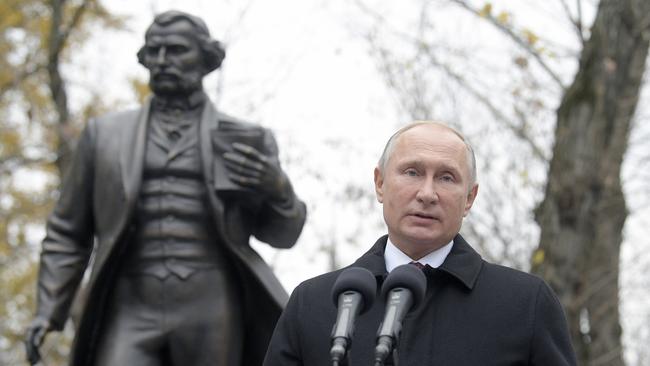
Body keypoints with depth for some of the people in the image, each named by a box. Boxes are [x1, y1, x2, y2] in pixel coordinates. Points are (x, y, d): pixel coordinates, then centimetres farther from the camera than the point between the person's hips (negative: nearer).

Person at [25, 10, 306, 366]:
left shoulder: (245, 140, 12)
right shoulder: (105, 134, 14)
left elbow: (282, 233, 14)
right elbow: (67, 232, 16)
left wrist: (277, 189, -8)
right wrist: (47, 311, 4)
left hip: (209, 310, 0)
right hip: (131, 311, 0)